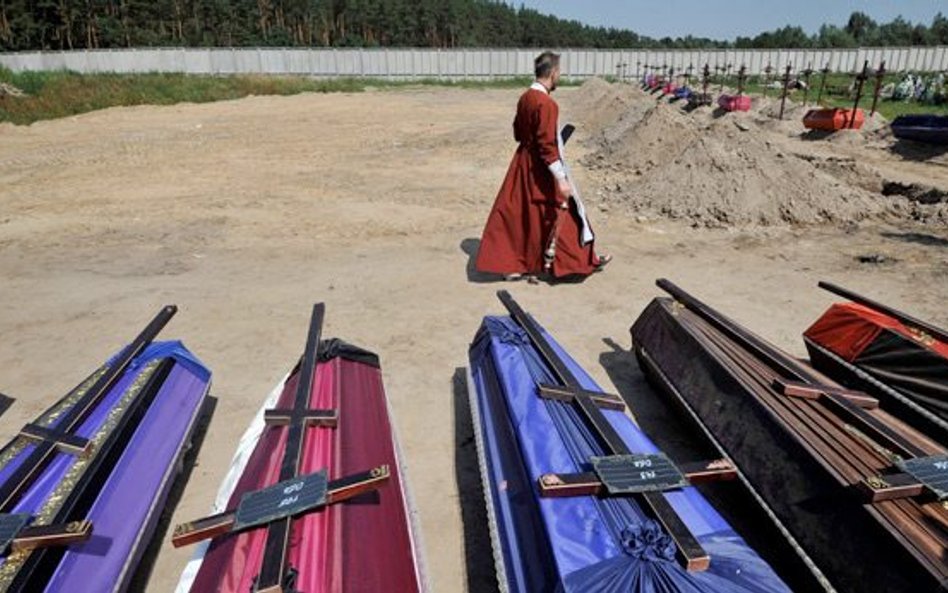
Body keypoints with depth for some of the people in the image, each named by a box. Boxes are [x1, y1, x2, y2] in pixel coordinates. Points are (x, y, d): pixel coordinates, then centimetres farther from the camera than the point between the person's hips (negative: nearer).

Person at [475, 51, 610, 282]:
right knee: (557, 213, 6)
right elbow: (547, 145, -25)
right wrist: (561, 179, -23)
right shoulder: (546, 103, -22)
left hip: (523, 162, 8)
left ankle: (511, 264, 18)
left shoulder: (525, 98, 5)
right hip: (541, 168, -8)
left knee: (517, 213, 12)